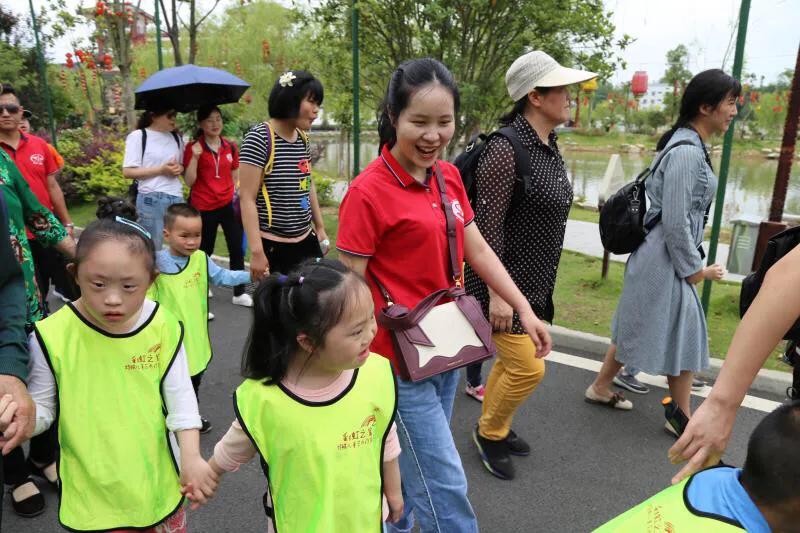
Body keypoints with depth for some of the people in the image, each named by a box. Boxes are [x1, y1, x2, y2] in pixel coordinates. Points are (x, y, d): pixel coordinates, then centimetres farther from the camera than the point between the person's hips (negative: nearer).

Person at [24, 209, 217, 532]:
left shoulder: (163, 327, -12)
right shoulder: (52, 336, -15)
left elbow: (180, 397, -3)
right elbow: (42, 407, -3)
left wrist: (191, 458, -7)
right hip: (90, 491, -1)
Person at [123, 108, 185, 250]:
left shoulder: (176, 137, 13)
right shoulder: (138, 136, -4)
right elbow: (128, 172, -8)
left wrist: (180, 168, -3)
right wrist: (161, 170, -15)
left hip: (176, 197, 5)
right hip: (151, 199, -5)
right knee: (152, 246, 2)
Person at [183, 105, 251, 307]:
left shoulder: (230, 147, 6)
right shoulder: (193, 147, -5)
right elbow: (189, 182, -10)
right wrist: (195, 157, -21)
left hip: (229, 205, 4)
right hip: (204, 208, -3)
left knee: (237, 249, 2)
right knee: (205, 251, 7)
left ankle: (239, 293, 13)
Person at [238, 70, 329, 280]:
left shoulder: (303, 138, 9)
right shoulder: (259, 138, -12)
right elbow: (247, 198, -15)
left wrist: (320, 227, 21)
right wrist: (256, 251, -19)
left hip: (306, 240, 7)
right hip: (273, 245, -7)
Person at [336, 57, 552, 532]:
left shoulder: (449, 176, 4)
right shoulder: (369, 192, -18)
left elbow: (478, 250, 9)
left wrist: (525, 309, 4)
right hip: (401, 357, -7)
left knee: (412, 465, 24)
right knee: (445, 484, 3)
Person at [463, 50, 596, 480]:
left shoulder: (549, 147, 8)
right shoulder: (506, 149, -21)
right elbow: (487, 226, -23)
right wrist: (497, 293, -23)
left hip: (534, 283, 9)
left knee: (514, 361, 18)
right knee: (527, 368, -4)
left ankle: (495, 429, 39)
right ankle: (489, 432, 22)